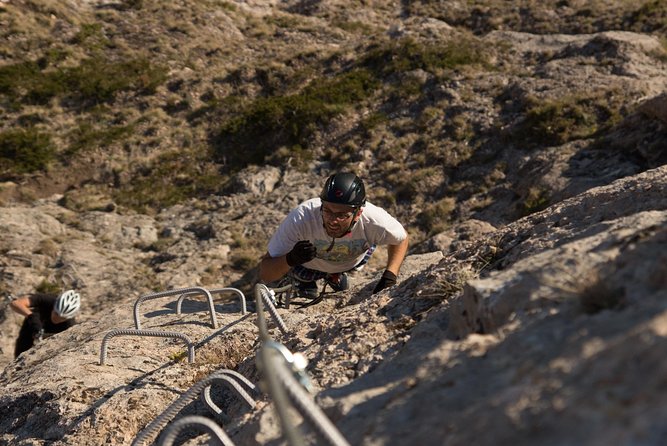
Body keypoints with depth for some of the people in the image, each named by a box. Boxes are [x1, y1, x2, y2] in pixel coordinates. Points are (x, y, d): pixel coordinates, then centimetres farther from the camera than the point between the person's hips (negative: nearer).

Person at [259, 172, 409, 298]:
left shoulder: (373, 220, -40)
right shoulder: (301, 218, -43)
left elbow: (401, 239, -14)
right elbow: (264, 274, -35)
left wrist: (389, 276, -28)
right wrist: (290, 260, -56)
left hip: (349, 263, 2)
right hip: (310, 264, -2)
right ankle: (305, 279, 20)